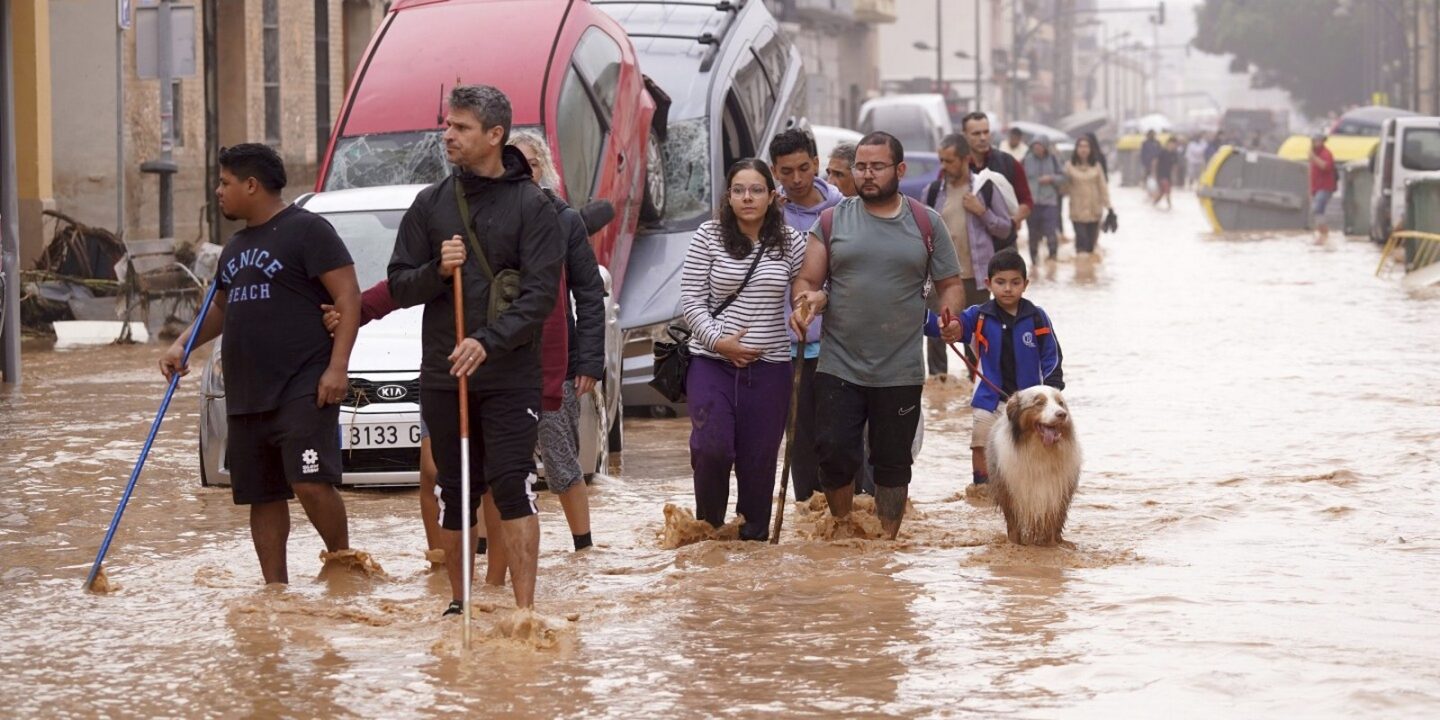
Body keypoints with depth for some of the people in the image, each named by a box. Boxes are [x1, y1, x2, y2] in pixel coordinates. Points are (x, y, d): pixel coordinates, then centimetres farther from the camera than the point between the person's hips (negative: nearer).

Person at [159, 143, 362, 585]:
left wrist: (337, 366, -19)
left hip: (302, 390, -8)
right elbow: (221, 308, 34)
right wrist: (183, 345, 16)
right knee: (262, 497, 7)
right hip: (245, 396, 8)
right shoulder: (236, 246, 21)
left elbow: (349, 297, -10)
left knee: (311, 483, -18)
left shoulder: (305, 230, -5)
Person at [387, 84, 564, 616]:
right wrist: (437, 271, -12)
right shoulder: (430, 204, 9)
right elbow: (399, 286, 10)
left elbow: (540, 292, -10)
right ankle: (459, 603, 20)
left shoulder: (531, 205, -2)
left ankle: (524, 607, -11)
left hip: (511, 376, -4)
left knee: (512, 486, -11)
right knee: (455, 492, 9)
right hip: (442, 374, 4)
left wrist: (489, 342, -22)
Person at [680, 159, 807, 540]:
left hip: (769, 366, 2)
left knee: (759, 458, 4)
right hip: (712, 361, -2)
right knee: (711, 447, -15)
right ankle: (708, 527, 7)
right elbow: (691, 299, -1)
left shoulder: (790, 242, 4)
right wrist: (718, 341, -12)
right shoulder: (709, 237, -1)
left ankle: (754, 535, 17)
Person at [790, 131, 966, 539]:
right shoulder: (832, 221, 6)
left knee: (893, 463, 7)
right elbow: (807, 281, 5)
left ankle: (887, 541, 19)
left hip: (901, 372, 0)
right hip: (838, 368, 0)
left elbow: (950, 283, 11)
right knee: (834, 454, -5)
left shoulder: (926, 224, 6)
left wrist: (949, 316, -11)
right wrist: (807, 302, -18)